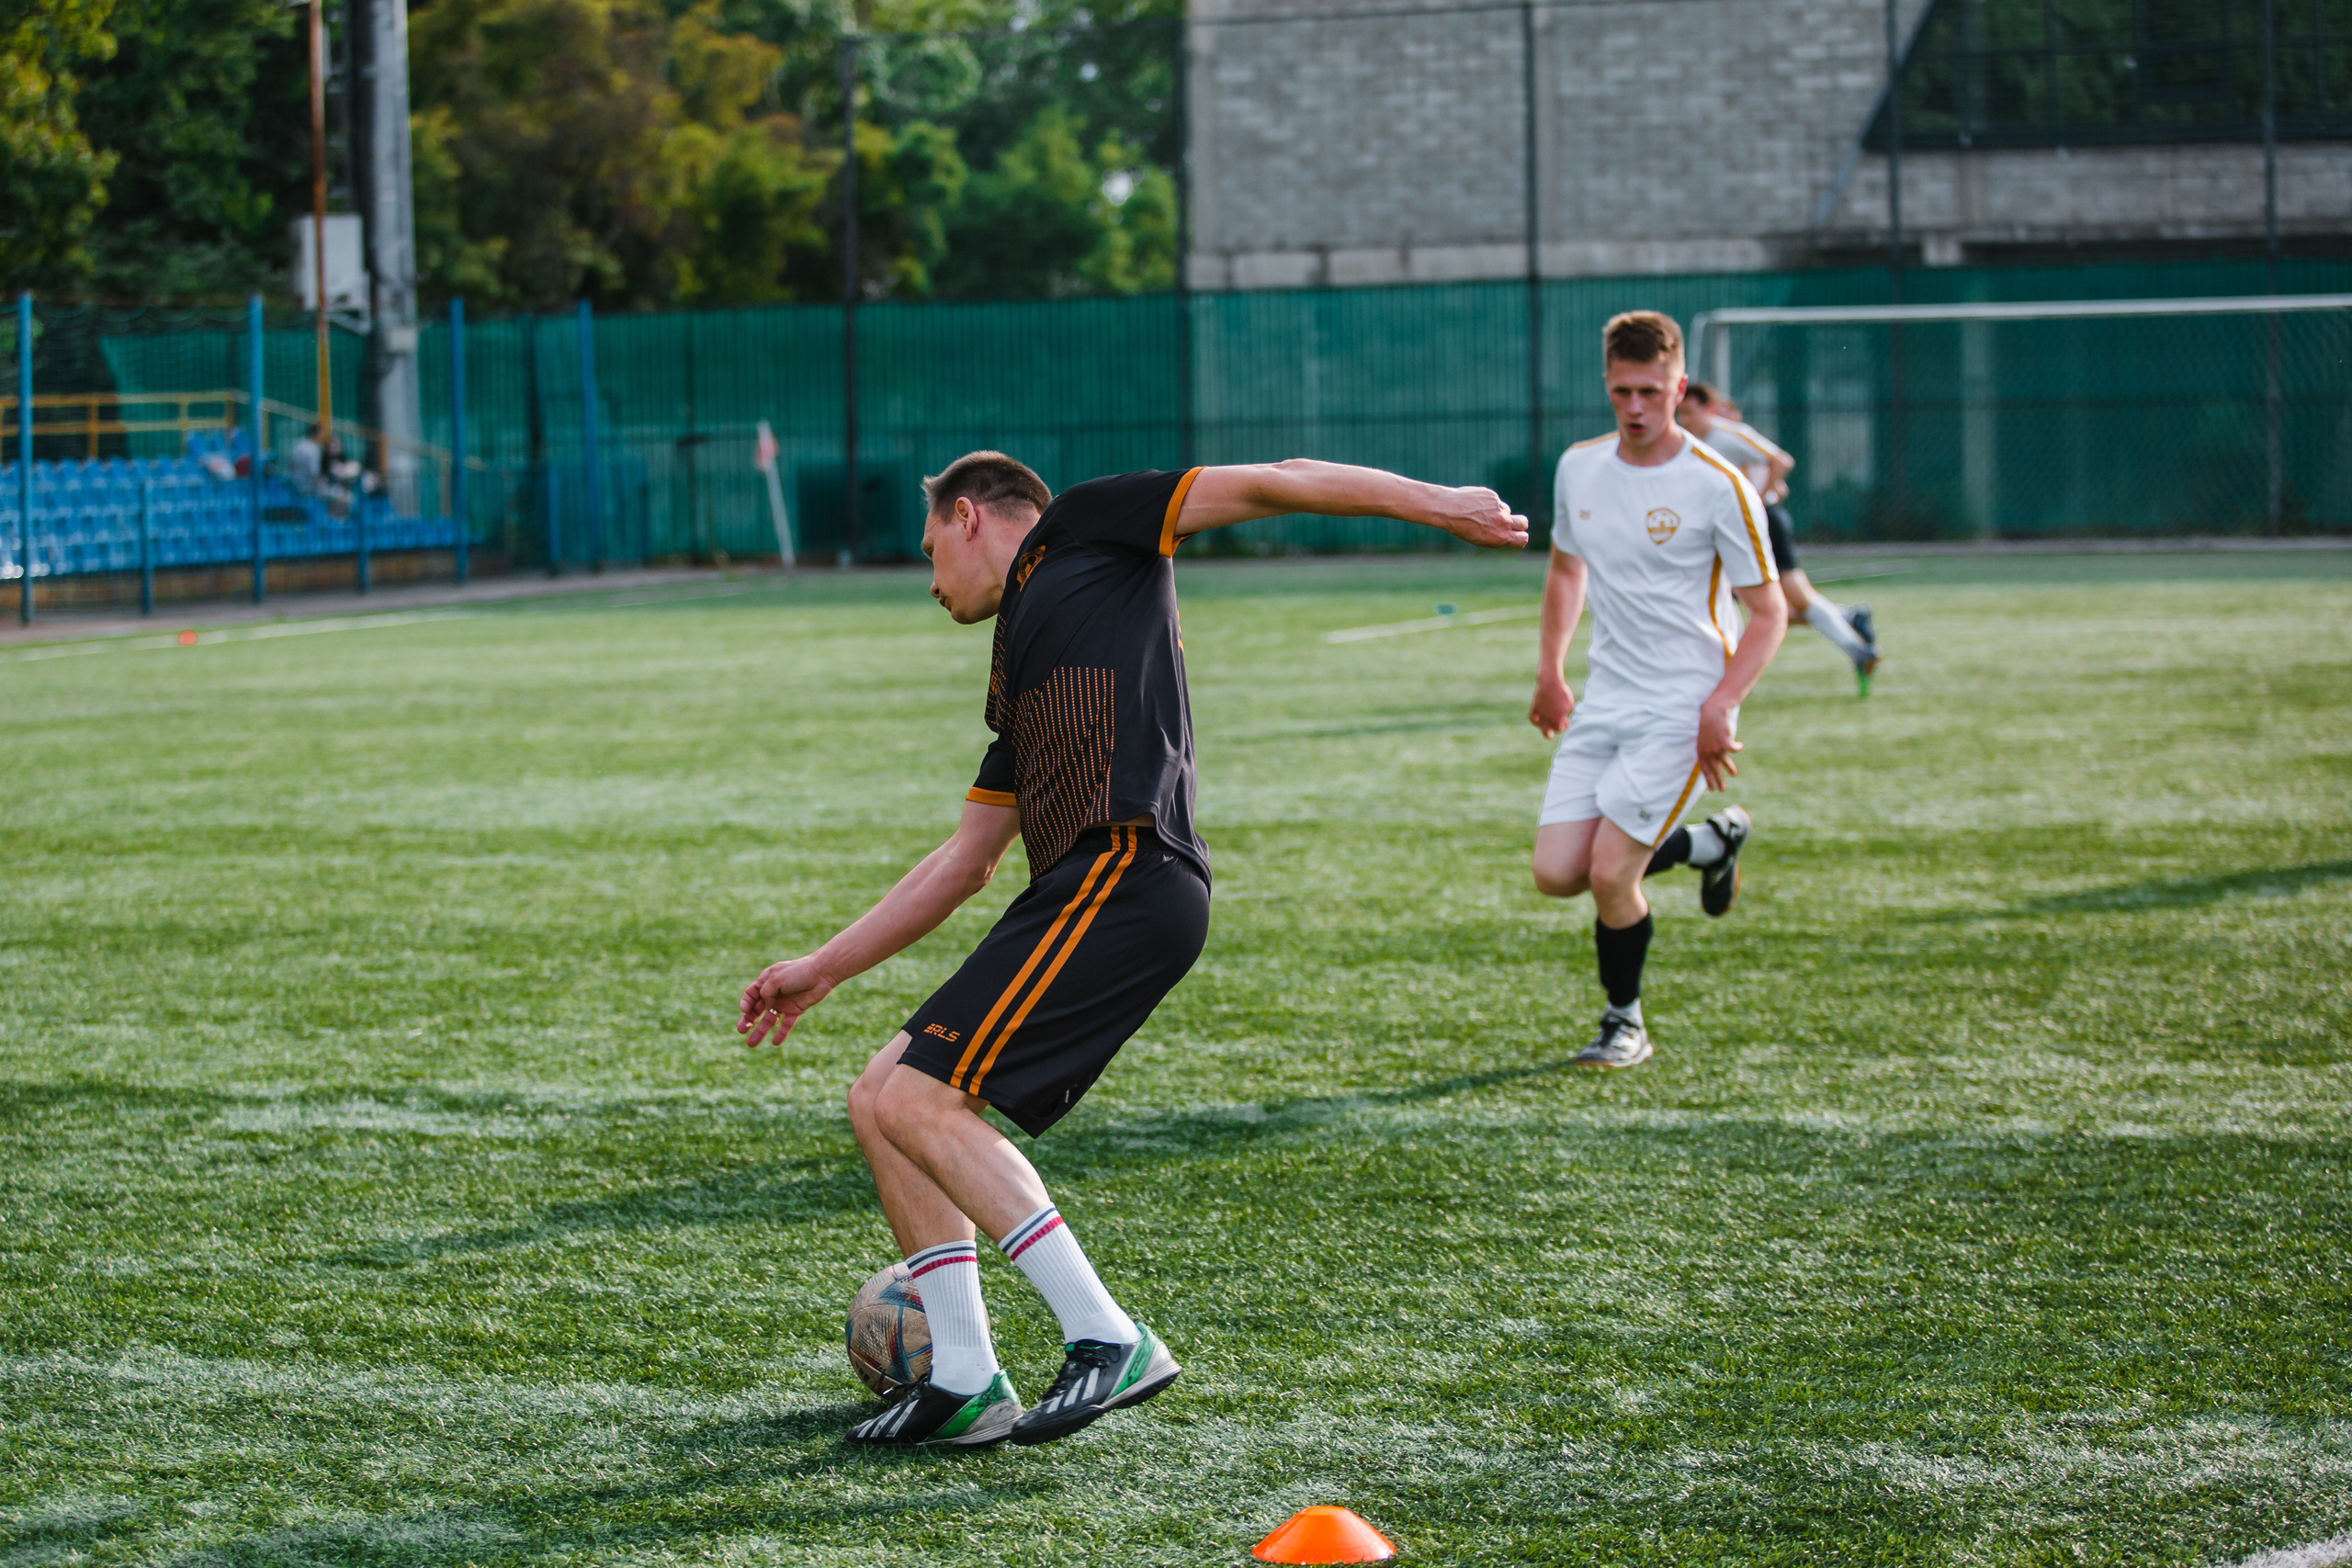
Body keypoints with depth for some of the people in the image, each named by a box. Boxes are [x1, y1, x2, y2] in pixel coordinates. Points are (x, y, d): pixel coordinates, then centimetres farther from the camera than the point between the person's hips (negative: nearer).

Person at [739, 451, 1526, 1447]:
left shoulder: (1081, 532, 10)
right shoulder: (1017, 673, 31)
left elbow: (1263, 486, 5)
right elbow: (963, 862, 33)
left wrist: (1433, 502, -4)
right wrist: (820, 972, 35)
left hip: (1124, 873, -9)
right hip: (1077, 894, 9)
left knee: (919, 1102, -15)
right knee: (880, 1101, 8)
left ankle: (1108, 1341, -15)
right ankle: (964, 1382, 7)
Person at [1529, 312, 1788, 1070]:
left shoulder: (1718, 487, -12)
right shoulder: (1578, 467, 4)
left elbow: (1768, 612, -8)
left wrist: (1719, 706, -20)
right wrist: (1550, 673, 17)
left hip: (1681, 712, -6)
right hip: (1604, 700, 6)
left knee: (1609, 873, -14)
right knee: (1557, 873, -3)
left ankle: (1625, 1024, 11)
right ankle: (1710, 844, 21)